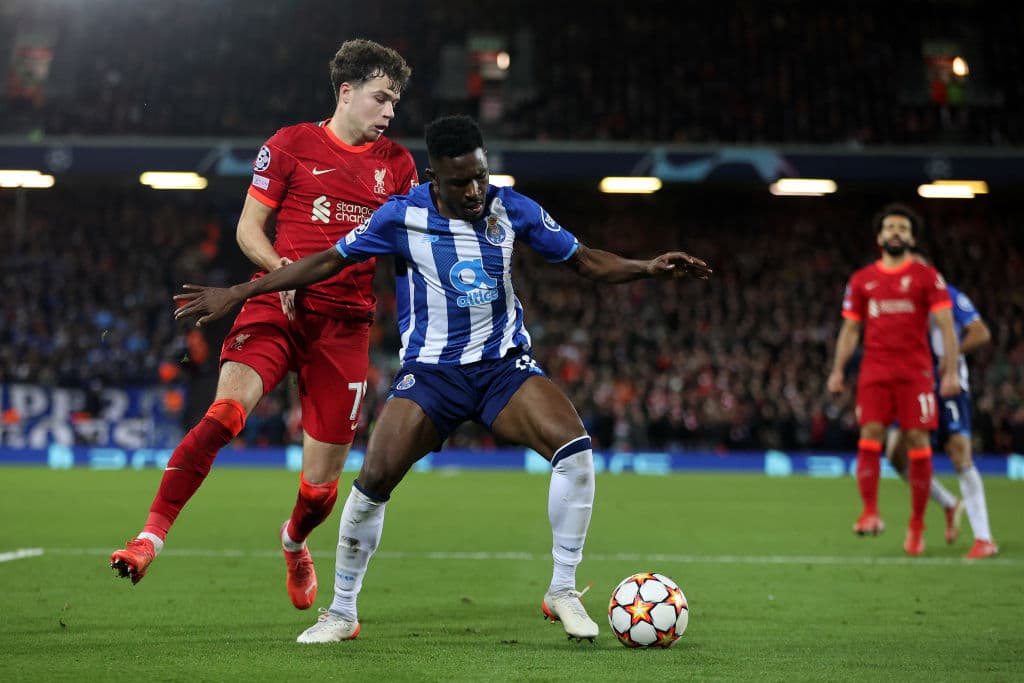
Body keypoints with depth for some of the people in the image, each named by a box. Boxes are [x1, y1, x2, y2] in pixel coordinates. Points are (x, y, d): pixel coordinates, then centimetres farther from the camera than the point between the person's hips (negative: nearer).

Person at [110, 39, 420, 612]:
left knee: (322, 482, 4)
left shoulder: (398, 164, 13)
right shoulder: (291, 145, 4)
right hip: (278, 306, -2)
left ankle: (295, 542, 38)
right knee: (226, 413, -29)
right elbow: (248, 227, 4)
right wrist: (284, 269, -14)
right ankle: (153, 534, -23)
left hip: (347, 323, 3)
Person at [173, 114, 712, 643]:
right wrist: (233, 295, 0)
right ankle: (341, 614, 8)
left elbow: (586, 261, 7)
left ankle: (563, 593, -7)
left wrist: (648, 268, -11)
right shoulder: (402, 216, -8)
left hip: (505, 363, 1)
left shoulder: (513, 209, -3)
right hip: (431, 370, -1)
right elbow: (326, 262, 1)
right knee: (373, 481, -15)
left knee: (575, 447, -23)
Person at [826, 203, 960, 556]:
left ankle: (917, 525, 4)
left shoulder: (927, 277, 4)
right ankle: (870, 513, -13)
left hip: (916, 370, -2)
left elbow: (945, 325, 0)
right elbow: (850, 329, 16)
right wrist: (838, 370, 8)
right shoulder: (862, 280, 12)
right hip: (875, 369, 2)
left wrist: (951, 371, -9)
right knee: (870, 435, -13)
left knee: (917, 440, -4)